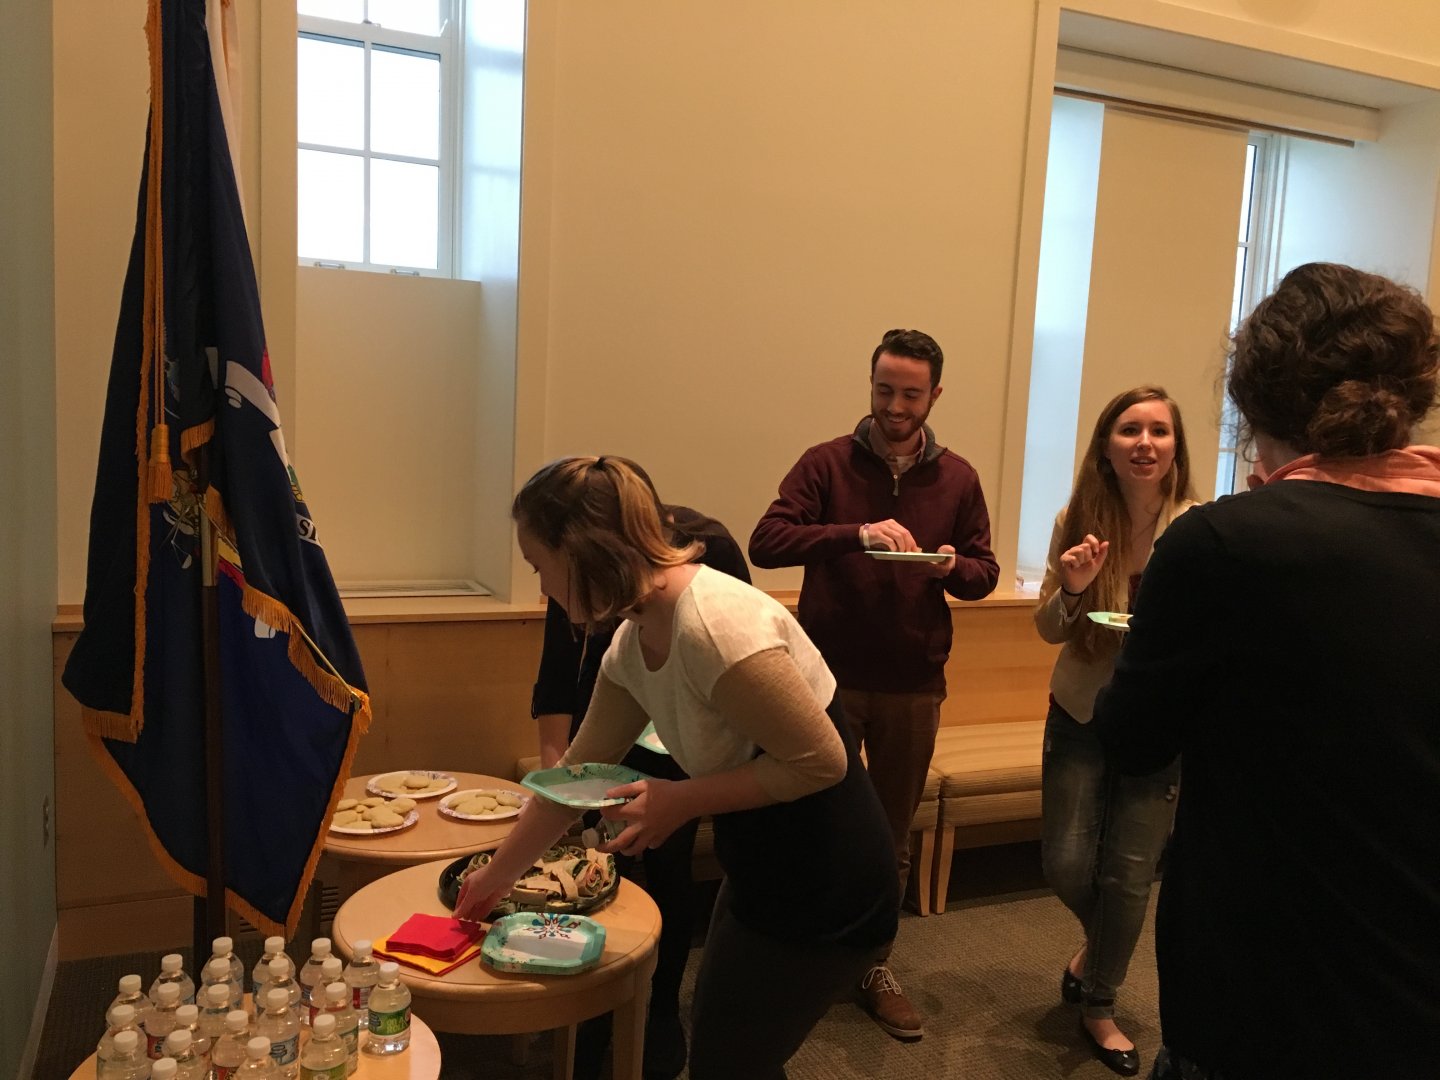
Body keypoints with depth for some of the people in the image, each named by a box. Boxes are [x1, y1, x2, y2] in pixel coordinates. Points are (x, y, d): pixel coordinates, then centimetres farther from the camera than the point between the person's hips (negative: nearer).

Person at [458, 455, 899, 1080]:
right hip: (764, 875, 8)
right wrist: (498, 875, 18)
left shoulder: (714, 625, -29)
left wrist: (680, 801, -21)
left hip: (824, 892, -8)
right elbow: (581, 767, 10)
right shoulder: (633, 641, -1)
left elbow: (822, 761, -25)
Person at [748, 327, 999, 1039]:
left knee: (892, 834, 14)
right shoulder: (826, 463, -3)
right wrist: (855, 534, -29)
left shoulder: (957, 478, 5)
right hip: (828, 677, -2)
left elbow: (983, 573, 9)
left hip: (913, 685, 2)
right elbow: (766, 541, -15)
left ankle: (874, 967, 31)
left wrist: (952, 567, -15)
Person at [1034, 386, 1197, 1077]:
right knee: (1066, 865, 3)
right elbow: (1049, 630, -2)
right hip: (1080, 715, 2)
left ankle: (1099, 1005, 34)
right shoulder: (1079, 521, -8)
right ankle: (1099, 941, 41)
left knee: (1127, 876, 7)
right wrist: (1070, 588, -23)